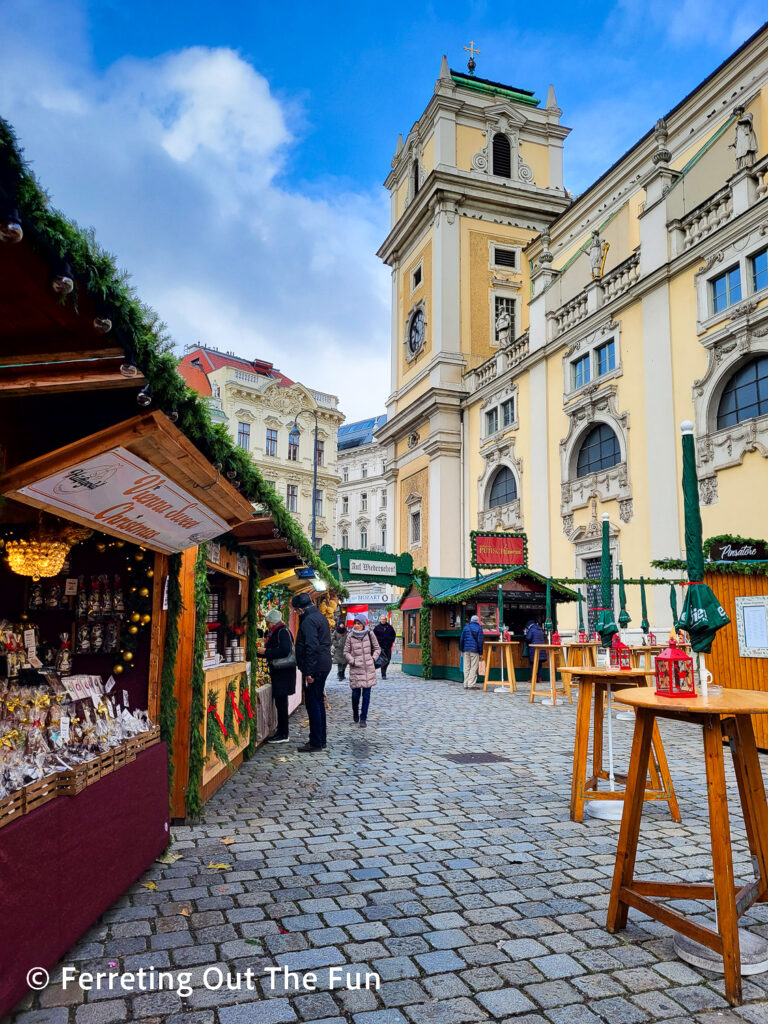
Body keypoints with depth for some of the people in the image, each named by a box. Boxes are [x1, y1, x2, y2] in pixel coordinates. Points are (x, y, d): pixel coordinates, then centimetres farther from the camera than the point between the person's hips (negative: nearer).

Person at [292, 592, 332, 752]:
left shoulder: (309, 621, -16)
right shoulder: (320, 617, 16)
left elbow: (311, 648, -23)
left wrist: (308, 672, -22)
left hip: (314, 668, -10)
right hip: (324, 665, 10)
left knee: (313, 704, -4)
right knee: (319, 703, 16)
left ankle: (315, 743, 0)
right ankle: (321, 739, 23)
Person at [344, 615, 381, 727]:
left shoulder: (370, 634, 1)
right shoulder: (350, 636, 1)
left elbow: (377, 648, 12)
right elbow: (346, 652, 8)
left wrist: (373, 659, 1)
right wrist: (352, 661, -4)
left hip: (368, 668, 0)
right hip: (355, 669, 0)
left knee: (366, 694, -1)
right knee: (355, 693, 0)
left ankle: (363, 718, 9)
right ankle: (355, 713, 27)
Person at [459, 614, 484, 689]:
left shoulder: (465, 627, 10)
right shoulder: (479, 628, -1)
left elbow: (461, 639, 11)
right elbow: (480, 641, -4)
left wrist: (461, 649, 18)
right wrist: (480, 652, 0)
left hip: (466, 650, 4)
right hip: (475, 651, -4)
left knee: (466, 667, 7)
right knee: (474, 667, -2)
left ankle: (466, 684, 7)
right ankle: (471, 684, -7)